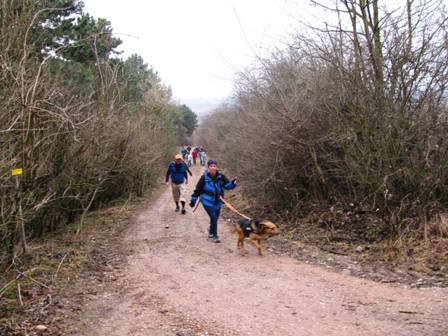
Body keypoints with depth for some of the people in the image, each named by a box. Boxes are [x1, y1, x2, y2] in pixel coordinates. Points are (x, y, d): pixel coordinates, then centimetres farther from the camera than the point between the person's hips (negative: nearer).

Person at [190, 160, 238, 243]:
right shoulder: (204, 177, -14)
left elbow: (227, 185, -2)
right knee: (214, 218, -13)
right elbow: (198, 189, -5)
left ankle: (211, 231, 45)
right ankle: (215, 236, 3)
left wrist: (233, 183, -24)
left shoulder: (220, 176, -7)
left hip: (217, 201, 4)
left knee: (215, 218, 16)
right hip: (207, 201, -4)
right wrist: (193, 200, 1)